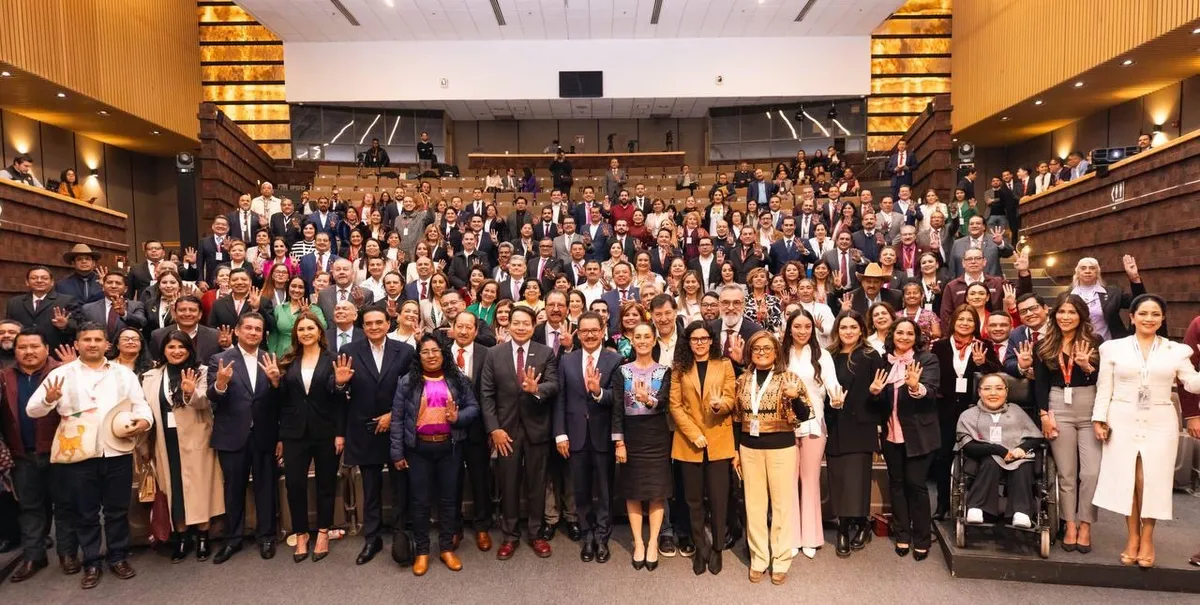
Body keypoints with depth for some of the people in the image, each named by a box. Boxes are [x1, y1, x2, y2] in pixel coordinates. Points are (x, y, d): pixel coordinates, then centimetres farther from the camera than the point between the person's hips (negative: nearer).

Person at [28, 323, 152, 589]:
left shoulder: (124, 374, 8)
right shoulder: (61, 374, 3)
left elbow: (141, 405, 9)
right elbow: (32, 409, -2)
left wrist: (143, 421, -14)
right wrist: (49, 399, -25)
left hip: (117, 453, 1)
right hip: (79, 456, -1)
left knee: (118, 510, 10)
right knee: (86, 513, 9)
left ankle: (118, 557, 24)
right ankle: (91, 563, 22)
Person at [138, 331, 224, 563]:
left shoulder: (200, 373, -2)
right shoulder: (151, 377, 8)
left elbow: (203, 402, -16)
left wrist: (190, 393, -38)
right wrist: (144, 445, 8)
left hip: (195, 440, -3)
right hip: (167, 442, 3)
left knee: (199, 488, 3)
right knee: (174, 489, 8)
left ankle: (202, 536, 14)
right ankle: (181, 537, 20)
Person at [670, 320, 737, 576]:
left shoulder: (724, 365, 5)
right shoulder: (679, 368, 5)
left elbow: (731, 400, -1)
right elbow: (675, 405, -1)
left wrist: (720, 404, -25)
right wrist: (694, 434, -11)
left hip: (719, 441, -1)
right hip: (688, 442, 1)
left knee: (718, 498, 1)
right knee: (694, 499, 8)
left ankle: (716, 548, 18)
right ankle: (700, 548, 22)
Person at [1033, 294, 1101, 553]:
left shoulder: (1095, 343, 4)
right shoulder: (1044, 345, 8)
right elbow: (1039, 383, 5)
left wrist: (1087, 367, -18)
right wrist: (1044, 414, -2)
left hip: (1091, 409, -1)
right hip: (1058, 409, 1)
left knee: (1092, 471, -5)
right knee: (1066, 473, 5)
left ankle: (1085, 527, 8)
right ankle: (1070, 526, 14)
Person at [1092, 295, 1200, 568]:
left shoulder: (1177, 350, 6)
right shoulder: (1114, 347, 3)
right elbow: (1104, 387, 2)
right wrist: (1099, 418, -4)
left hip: (1160, 423, 0)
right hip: (1122, 421, 0)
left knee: (1152, 480, 0)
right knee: (1126, 479, 3)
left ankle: (1147, 538, 14)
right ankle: (1133, 537, 14)